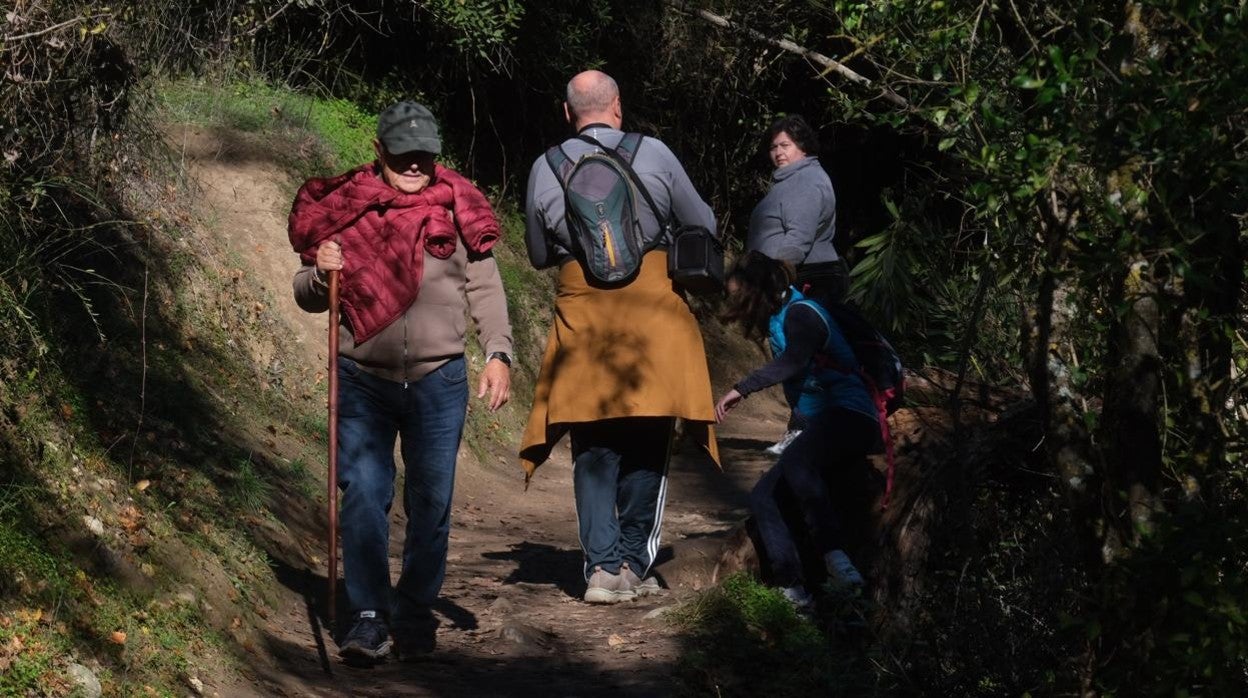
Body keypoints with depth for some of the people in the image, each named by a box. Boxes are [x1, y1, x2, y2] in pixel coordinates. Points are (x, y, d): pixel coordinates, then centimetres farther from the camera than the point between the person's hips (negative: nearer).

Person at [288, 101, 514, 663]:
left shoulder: (457, 207, 6)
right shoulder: (344, 207, 5)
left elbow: (484, 288, 8)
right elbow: (308, 298, 12)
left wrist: (498, 353, -5)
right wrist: (319, 272, -11)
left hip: (438, 382, 1)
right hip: (363, 380, -1)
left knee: (431, 502, 5)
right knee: (363, 496, -8)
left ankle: (416, 615, 18)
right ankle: (368, 617, -5)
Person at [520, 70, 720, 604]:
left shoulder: (545, 168, 3)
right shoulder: (654, 155, -1)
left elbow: (538, 255, 14)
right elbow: (704, 226, 11)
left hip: (581, 311, 1)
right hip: (651, 304, -1)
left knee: (593, 448, 9)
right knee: (647, 443, 10)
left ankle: (603, 566, 0)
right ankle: (633, 564, 11)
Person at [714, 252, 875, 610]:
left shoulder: (801, 313, -7)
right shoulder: (777, 321, 22)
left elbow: (795, 361, -26)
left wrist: (742, 389, -31)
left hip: (849, 416, -10)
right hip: (822, 425, 10)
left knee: (794, 462, -38)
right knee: (762, 496, -4)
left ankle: (836, 557, -44)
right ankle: (794, 592, -17)